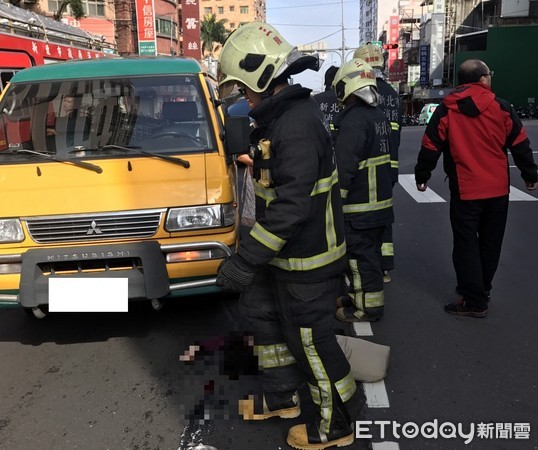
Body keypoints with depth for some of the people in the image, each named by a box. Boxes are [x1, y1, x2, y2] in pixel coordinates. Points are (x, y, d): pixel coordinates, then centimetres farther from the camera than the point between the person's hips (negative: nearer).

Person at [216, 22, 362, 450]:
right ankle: (281, 396, 40)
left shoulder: (297, 125, -25)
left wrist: (245, 261, -31)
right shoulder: (280, 116, 8)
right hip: (286, 252, 11)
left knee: (311, 339, 3)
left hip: (307, 257, -11)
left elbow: (292, 205, -32)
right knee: (261, 311, 22)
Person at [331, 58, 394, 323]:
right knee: (369, 250, 18)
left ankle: (369, 306, 8)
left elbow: (345, 167, -23)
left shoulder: (353, 119, -19)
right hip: (380, 199, 10)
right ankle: (359, 295, 32)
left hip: (359, 205, -10)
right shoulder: (378, 115, 12)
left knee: (361, 254, -1)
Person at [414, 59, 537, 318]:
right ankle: (481, 289, 31)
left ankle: (474, 301, 6)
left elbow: (430, 147, -1)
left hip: (464, 190, -2)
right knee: (490, 242, 17)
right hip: (498, 189, 3)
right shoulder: (501, 107, -1)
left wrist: (421, 176, 12)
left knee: (466, 244, 4)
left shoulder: (445, 110, -4)